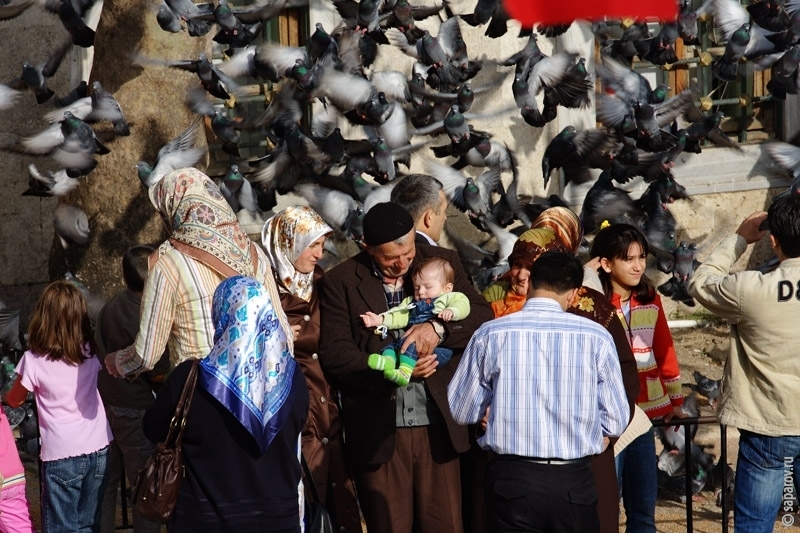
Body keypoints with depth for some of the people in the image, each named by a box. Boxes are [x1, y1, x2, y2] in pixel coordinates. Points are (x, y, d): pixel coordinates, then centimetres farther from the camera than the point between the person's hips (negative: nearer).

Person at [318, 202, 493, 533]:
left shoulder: (443, 262, 7)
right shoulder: (340, 282, -1)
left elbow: (482, 316, 2)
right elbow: (333, 353, -6)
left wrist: (438, 327, -17)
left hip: (437, 426, 2)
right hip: (378, 430, -1)